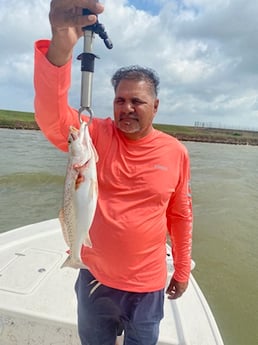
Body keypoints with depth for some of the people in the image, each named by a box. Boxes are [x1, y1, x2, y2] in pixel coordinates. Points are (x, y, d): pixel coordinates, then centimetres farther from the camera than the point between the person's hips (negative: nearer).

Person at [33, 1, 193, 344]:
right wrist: (60, 47, -47)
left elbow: (180, 216, -1)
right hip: (94, 278, 1)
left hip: (147, 286, 0)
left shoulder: (176, 152, -9)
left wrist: (182, 270, 7)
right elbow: (52, 116, -31)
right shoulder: (95, 135, -11)